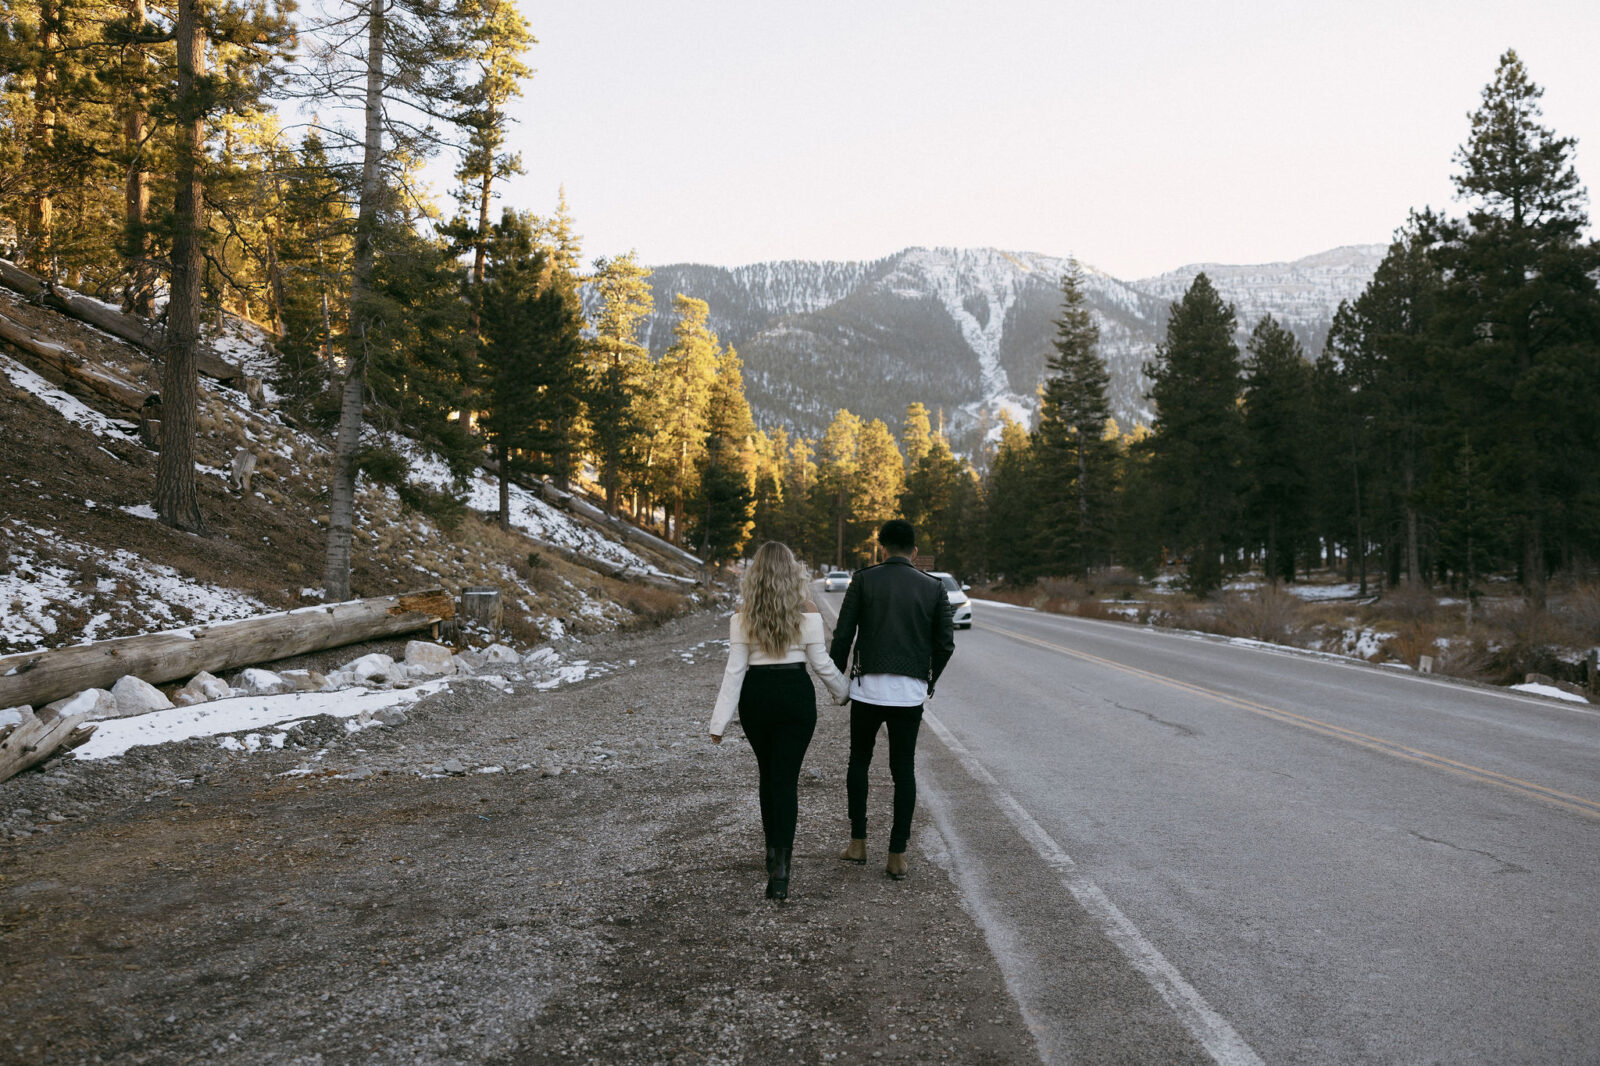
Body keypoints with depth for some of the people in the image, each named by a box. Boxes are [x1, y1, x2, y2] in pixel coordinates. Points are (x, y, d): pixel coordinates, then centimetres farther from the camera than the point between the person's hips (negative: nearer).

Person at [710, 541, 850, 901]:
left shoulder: (743, 617, -5)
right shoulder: (806, 612, -7)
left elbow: (735, 670, -6)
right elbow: (822, 664, -2)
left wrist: (720, 721, -3)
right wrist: (842, 691, 18)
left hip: (755, 696, 2)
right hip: (796, 695, -2)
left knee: (768, 775, 20)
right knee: (785, 779, -1)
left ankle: (775, 850, 34)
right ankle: (779, 862, -14)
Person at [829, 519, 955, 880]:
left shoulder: (863, 580, -1)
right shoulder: (933, 588, 4)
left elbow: (843, 635, -4)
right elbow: (945, 643, 4)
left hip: (868, 686, -1)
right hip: (911, 691, 1)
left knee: (859, 761, 16)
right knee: (903, 770, 8)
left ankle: (858, 843, 17)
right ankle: (897, 856, 9)